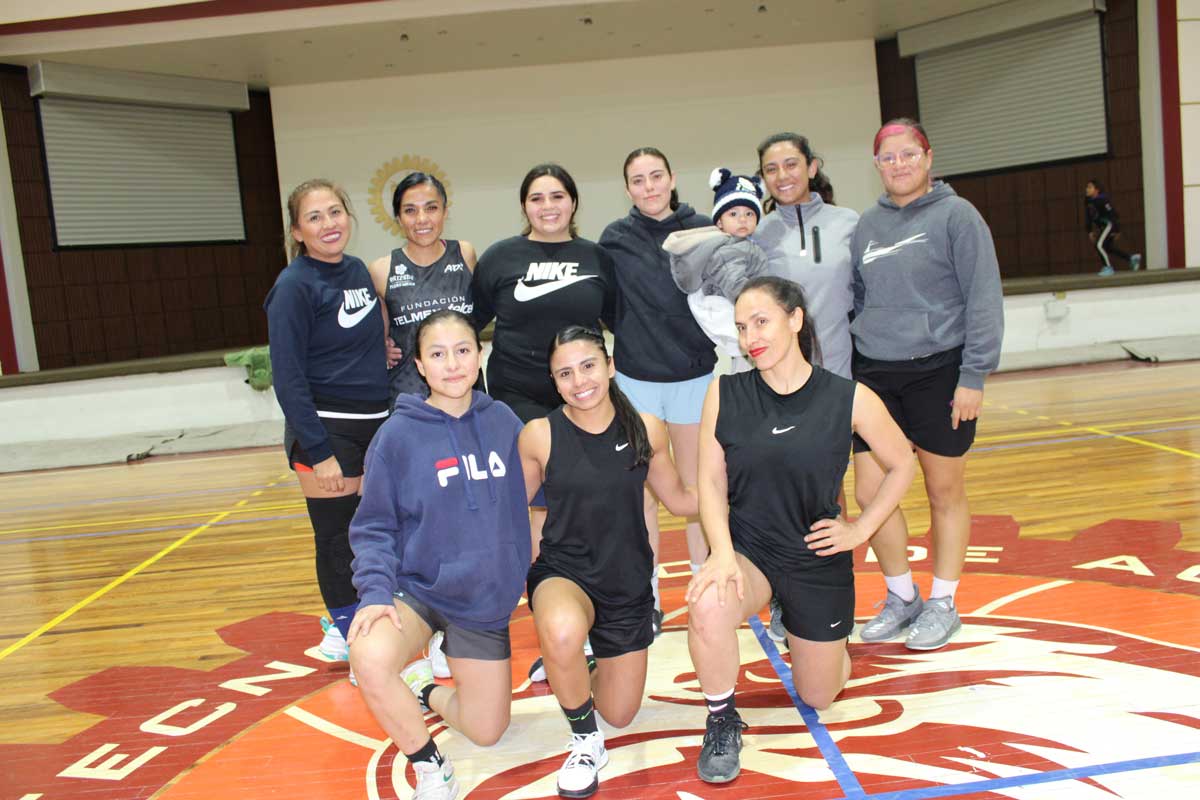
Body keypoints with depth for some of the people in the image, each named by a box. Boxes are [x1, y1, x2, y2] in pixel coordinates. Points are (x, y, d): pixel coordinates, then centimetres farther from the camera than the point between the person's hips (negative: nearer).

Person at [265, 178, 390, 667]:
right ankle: (346, 628, 22)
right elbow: (288, 377, -15)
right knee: (337, 539, 4)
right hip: (326, 429, -6)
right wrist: (319, 453, -18)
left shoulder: (358, 271, 8)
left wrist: (384, 354, 2)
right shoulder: (294, 286, -12)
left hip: (376, 422, 6)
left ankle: (349, 619, 28)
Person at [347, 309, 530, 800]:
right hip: (416, 588, -3)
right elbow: (373, 528, -8)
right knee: (370, 658, -34)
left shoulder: (503, 421, -3)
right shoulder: (398, 434, -12)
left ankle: (427, 691, 41)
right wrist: (376, 591, -20)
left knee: (485, 732, 8)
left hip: (486, 601, 3)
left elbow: (531, 494, 8)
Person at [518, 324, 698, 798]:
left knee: (620, 717, 12)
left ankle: (572, 665, 48)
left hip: (628, 582, 3)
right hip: (563, 572, -3)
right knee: (561, 631, -40)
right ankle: (585, 743, -8)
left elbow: (679, 501, 7)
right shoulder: (539, 435, -13)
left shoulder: (646, 429, -8)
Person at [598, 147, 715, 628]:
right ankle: (647, 598, 21)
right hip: (636, 380, 1)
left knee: (696, 488, 11)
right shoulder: (616, 238, 0)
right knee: (644, 493, 8)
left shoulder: (701, 229, -3)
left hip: (694, 376, 0)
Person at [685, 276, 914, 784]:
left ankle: (823, 639, 48)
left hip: (819, 561, 1)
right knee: (707, 606, -35)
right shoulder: (726, 394, -9)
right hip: (748, 550, 0)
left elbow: (901, 465, 3)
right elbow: (711, 482, -8)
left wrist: (861, 529, -3)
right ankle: (722, 722, -6)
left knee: (817, 698, 13)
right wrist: (722, 553, -22)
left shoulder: (849, 399, -12)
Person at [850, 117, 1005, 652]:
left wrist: (974, 376, -13)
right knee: (869, 492, 3)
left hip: (939, 372, -4)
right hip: (874, 375, 4)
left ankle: (942, 603, 23)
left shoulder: (956, 215, -4)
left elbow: (984, 300, -8)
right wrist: (849, 371, 8)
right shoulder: (867, 223, 10)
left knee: (945, 493, 7)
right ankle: (901, 597, 23)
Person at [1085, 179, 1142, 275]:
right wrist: (1089, 231, 7)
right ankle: (1132, 258, 31)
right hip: (1102, 226, 9)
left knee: (1099, 245, -16)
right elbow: (1088, 217, 10)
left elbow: (1112, 214, -21)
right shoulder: (1087, 201, 1)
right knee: (1109, 248, 17)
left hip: (1110, 224, -9)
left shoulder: (1102, 200, -23)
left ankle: (1108, 267, -3)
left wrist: (1117, 231, -19)